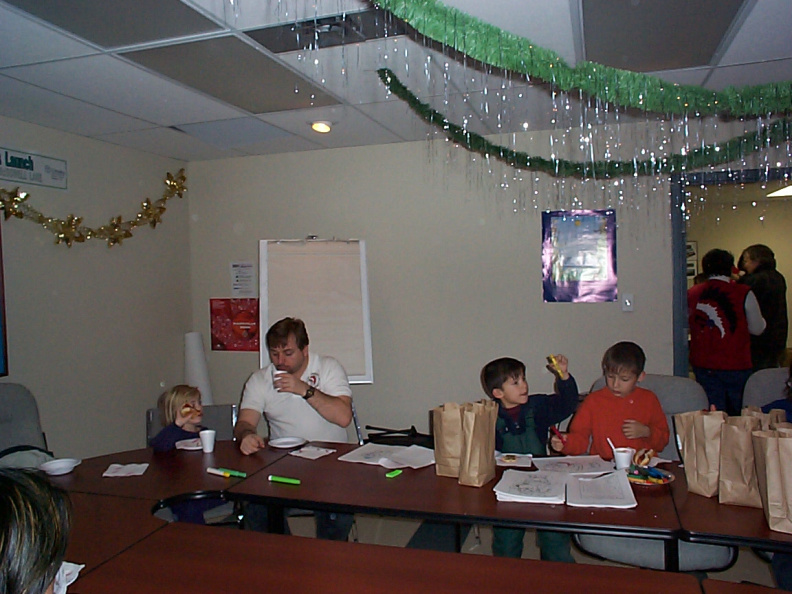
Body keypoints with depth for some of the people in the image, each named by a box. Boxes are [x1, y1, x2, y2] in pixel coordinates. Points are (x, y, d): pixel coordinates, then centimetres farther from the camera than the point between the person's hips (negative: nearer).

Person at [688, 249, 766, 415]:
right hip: (735, 365, -3)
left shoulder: (691, 294, -3)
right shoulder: (744, 293, -11)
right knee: (738, 416, 13)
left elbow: (687, 325, 12)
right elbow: (757, 329, -1)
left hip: (701, 365, 3)